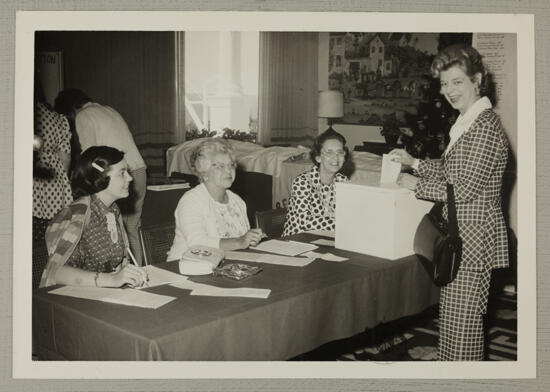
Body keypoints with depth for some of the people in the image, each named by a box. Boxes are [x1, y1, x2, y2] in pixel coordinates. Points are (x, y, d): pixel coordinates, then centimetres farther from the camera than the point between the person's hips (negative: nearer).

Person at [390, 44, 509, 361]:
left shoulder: (485, 127, -17)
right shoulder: (467, 122, 13)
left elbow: (464, 189, -20)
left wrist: (416, 184, -10)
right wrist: (414, 163, 11)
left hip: (474, 237, -10)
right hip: (460, 235, 10)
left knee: (462, 320, -1)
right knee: (455, 316, 17)